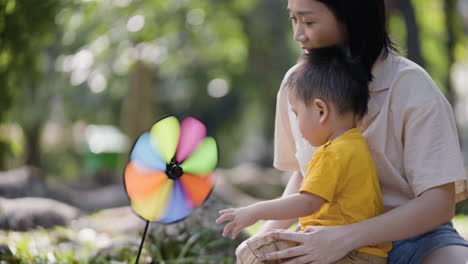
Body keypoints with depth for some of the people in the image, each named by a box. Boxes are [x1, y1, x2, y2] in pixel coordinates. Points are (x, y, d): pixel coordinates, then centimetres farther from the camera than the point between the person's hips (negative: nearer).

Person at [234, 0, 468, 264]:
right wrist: (268, 232, -3)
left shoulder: (412, 86, -15)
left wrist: (346, 237, -30)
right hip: (328, 236, 3)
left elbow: (440, 202, -18)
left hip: (413, 234, -3)